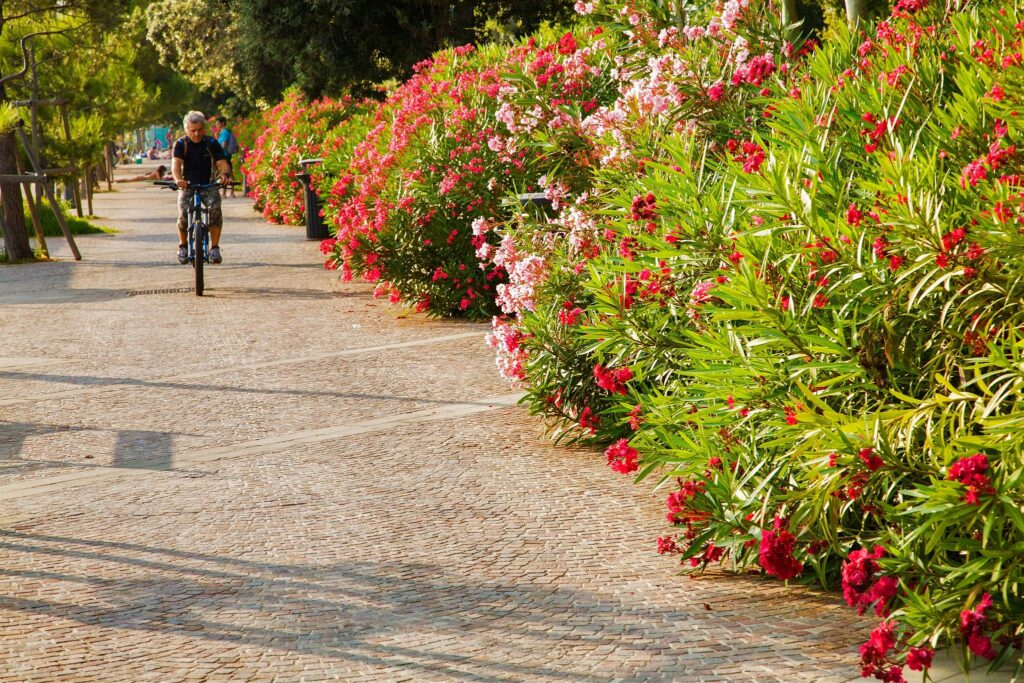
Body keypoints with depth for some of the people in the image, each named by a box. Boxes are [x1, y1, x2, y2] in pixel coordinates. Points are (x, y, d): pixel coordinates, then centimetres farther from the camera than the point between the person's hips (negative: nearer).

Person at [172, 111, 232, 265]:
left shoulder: (211, 143, -2)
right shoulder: (181, 144, -5)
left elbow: (222, 163, -10)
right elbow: (176, 163, -19)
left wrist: (225, 174, -34)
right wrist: (178, 179, -40)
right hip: (187, 186, 0)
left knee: (215, 208, -28)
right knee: (183, 213, -23)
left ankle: (215, 247, -19)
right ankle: (182, 246, 5)